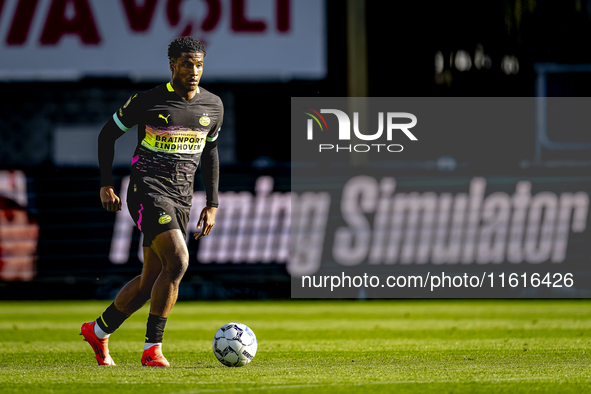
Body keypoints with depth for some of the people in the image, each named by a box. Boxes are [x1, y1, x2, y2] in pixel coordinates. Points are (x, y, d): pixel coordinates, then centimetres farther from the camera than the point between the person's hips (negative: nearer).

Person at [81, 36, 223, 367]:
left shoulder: (213, 106, 7)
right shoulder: (147, 102, -7)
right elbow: (108, 134, 6)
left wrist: (212, 204, 17)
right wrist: (106, 184, 1)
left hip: (181, 200, 6)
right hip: (148, 191, -6)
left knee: (151, 280, 10)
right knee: (178, 262, -24)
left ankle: (99, 331, 32)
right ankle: (153, 348, -17)